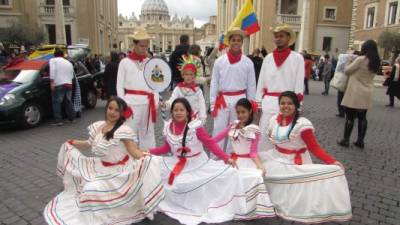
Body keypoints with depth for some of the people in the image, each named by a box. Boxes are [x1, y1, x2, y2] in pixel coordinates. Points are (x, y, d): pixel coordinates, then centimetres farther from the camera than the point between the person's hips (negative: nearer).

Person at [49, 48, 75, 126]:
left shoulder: (53, 60, 5)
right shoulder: (69, 63, 23)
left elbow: (52, 71, -11)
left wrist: (52, 82, -13)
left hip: (58, 85, -6)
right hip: (69, 84, 6)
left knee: (56, 102, -3)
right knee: (68, 102, 16)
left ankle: (58, 121, -7)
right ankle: (72, 118, 21)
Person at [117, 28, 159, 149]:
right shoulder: (125, 62, 2)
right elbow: (119, 86, 1)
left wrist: (155, 103, 2)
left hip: (148, 103, 3)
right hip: (132, 103, -3)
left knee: (148, 133, 12)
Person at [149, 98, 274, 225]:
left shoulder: (195, 126, -16)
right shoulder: (168, 128, -5)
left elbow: (210, 144, -16)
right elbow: (167, 148, 9)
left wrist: (226, 158, -22)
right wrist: (148, 152, 5)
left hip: (199, 165, -3)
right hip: (176, 165, 3)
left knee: (229, 173, -18)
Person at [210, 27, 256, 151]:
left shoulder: (248, 62, 0)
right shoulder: (220, 61, 0)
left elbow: (251, 85, 5)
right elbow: (214, 84, 2)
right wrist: (213, 105, 0)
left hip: (239, 99, 1)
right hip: (222, 100, 0)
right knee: (218, 131, 3)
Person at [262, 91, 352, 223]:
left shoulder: (302, 124, -20)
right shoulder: (274, 120, -3)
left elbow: (314, 148, -18)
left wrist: (332, 161, -28)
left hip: (296, 164, -5)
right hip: (276, 159, 5)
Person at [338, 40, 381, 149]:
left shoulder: (360, 59, -14)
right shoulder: (376, 62, 7)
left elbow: (347, 71, -6)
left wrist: (349, 64, 13)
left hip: (355, 93, -6)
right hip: (367, 93, 7)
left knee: (350, 117, 1)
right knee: (362, 117, 12)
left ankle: (346, 140, 6)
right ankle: (360, 141, 17)